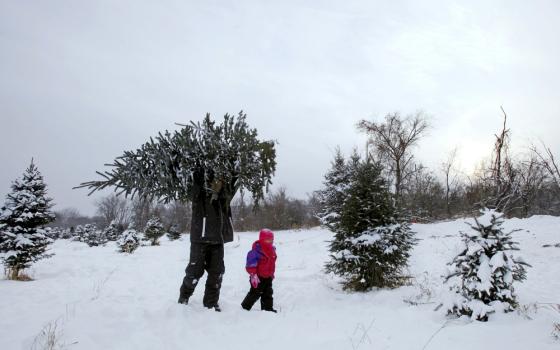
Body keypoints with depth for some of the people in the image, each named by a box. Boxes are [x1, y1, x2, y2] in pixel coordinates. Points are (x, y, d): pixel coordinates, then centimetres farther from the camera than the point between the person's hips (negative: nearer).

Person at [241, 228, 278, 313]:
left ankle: (268, 307, 23)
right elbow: (251, 264, -22)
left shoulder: (272, 250, 8)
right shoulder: (257, 250, -20)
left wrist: (272, 274, 25)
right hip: (259, 277, -8)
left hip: (268, 277, 8)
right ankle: (245, 306, 16)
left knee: (268, 293, 13)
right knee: (255, 293, 0)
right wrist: (253, 275, -25)